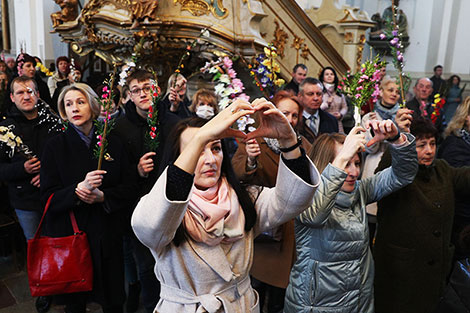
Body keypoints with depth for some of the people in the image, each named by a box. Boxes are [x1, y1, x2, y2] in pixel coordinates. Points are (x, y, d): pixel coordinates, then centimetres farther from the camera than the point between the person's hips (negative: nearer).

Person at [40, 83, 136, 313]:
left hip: (107, 234, 1)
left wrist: (102, 196, -17)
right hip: (69, 234, -1)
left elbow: (129, 187, 1)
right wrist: (78, 189, -24)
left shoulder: (112, 143, 2)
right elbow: (48, 196, -6)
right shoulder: (55, 146, -1)